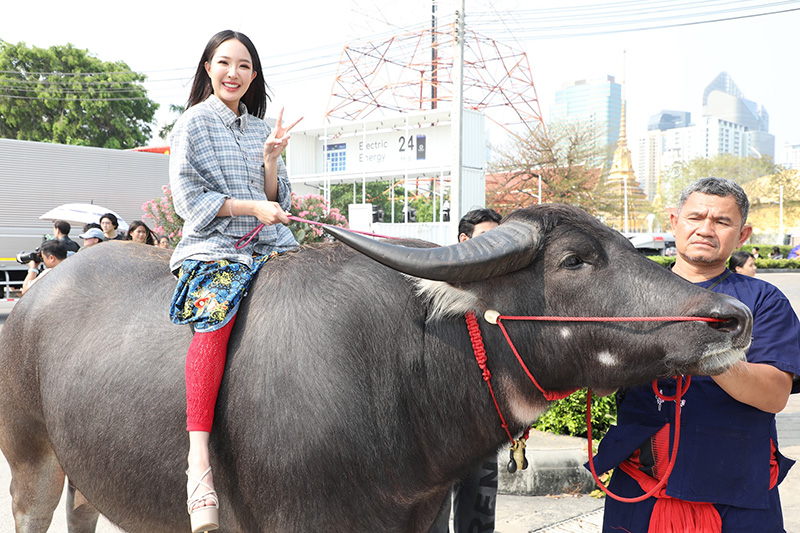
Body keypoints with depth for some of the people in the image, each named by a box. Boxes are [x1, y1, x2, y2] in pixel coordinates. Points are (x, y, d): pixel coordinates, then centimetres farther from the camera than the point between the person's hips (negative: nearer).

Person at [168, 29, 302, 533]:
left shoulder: (260, 129, 20)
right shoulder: (194, 123, 7)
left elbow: (277, 200, 16)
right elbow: (189, 197, -2)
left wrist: (270, 158, -1)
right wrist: (253, 207, -9)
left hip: (270, 245, 5)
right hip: (214, 245, -5)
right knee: (214, 318, -33)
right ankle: (199, 464, -40)